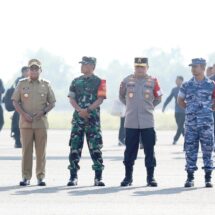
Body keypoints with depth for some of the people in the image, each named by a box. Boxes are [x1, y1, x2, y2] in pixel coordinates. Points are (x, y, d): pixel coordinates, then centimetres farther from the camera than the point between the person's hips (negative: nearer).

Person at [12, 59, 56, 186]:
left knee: (41, 151, 0)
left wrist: (43, 112, -8)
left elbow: (52, 103, 9)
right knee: (26, 150, -1)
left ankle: (41, 177, 6)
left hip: (41, 122, 0)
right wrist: (24, 114, -8)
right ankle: (26, 177, 4)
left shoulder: (46, 85, 7)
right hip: (26, 122, 0)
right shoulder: (22, 84, 6)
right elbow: (15, 102, 6)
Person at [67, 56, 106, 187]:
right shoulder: (76, 82, 14)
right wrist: (80, 110, -11)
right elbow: (72, 98, 7)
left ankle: (98, 177, -1)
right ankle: (73, 176, 3)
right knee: (75, 148, -1)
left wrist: (88, 110, -17)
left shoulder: (99, 82, 3)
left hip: (93, 118, -3)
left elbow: (100, 99, -6)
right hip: (78, 118, 3)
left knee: (96, 148, -3)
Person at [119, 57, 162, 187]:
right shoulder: (127, 81, 3)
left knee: (149, 150, 0)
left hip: (147, 122, -1)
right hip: (131, 122, 1)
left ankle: (150, 177, 6)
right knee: (130, 151, 5)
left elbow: (158, 98, 13)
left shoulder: (152, 81, 1)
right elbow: (122, 97, 19)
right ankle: (128, 177, 12)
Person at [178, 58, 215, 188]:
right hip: (191, 123, 2)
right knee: (190, 151, 2)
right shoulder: (187, 86, 6)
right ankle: (190, 178, 7)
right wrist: (190, 109, 12)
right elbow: (180, 100, 20)